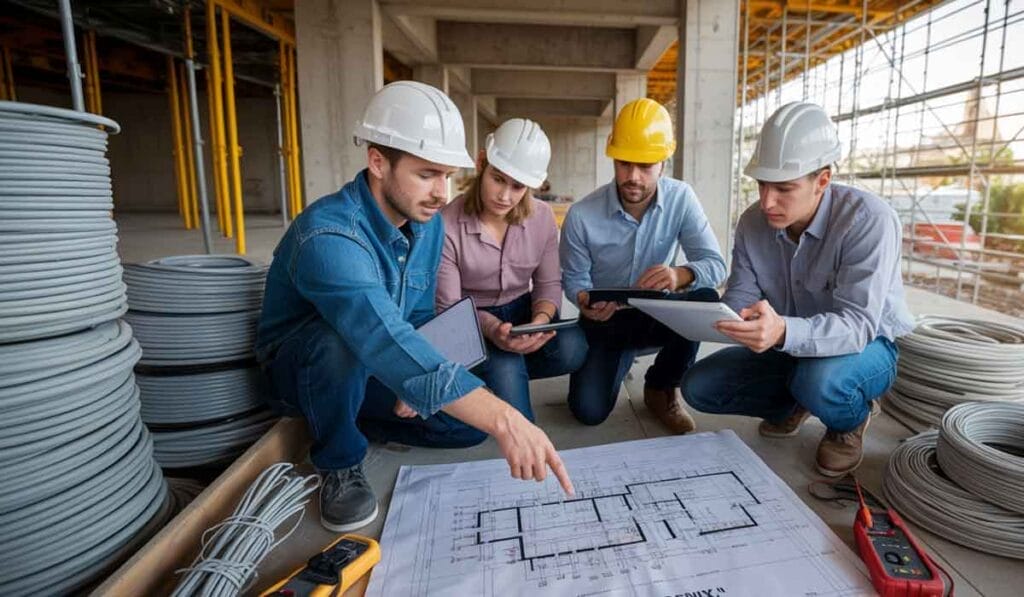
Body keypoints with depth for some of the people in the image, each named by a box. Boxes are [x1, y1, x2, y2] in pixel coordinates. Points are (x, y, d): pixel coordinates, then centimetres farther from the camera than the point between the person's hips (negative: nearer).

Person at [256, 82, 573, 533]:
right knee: (344, 340, -39)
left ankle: (354, 422, 9)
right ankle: (339, 463, -11)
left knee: (475, 421, -10)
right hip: (300, 372, -5)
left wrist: (415, 380, -16)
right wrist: (502, 418, -56)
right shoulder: (328, 235, -34)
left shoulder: (428, 224, -8)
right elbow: (383, 339, -49)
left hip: (371, 376, 6)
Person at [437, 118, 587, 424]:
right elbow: (449, 307, -15)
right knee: (504, 368, -34)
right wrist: (490, 328, -35)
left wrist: (541, 319, -23)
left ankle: (496, 377, 1)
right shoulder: (447, 226, -19)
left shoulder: (542, 217, -6)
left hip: (523, 313, 5)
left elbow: (549, 283, -1)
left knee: (572, 347, -24)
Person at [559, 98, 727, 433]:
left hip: (656, 313, 2)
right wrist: (584, 300, -32)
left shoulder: (682, 199, -14)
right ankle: (620, 359, 19)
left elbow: (716, 266, -19)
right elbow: (574, 278, -7)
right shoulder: (581, 215, -19)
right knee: (588, 411, -18)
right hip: (604, 320, -1)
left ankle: (660, 387, -2)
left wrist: (682, 275, -43)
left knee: (704, 300, -31)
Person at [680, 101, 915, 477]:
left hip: (868, 345, -4)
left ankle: (849, 423, 0)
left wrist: (784, 331, -56)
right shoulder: (753, 222, -11)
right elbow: (740, 299, -12)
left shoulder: (869, 221, -28)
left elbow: (858, 324, -35)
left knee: (819, 380, -39)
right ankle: (793, 403, 18)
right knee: (699, 386, -9)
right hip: (788, 347, 5)